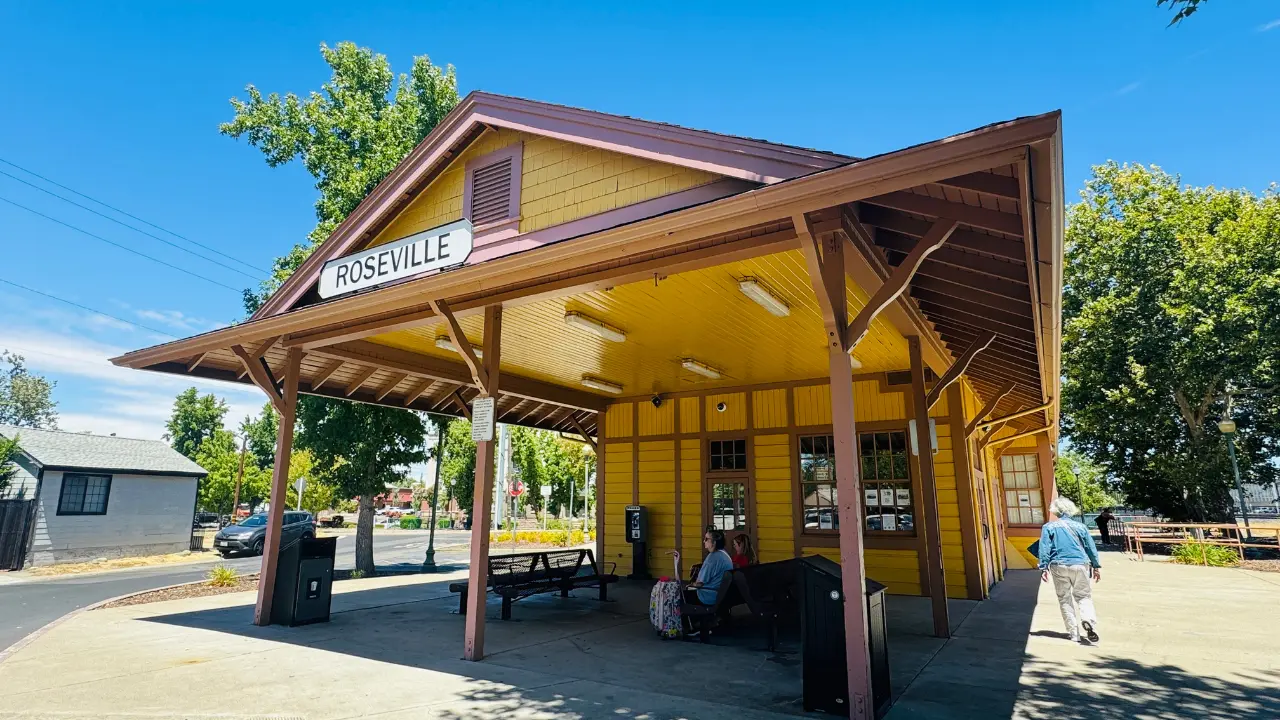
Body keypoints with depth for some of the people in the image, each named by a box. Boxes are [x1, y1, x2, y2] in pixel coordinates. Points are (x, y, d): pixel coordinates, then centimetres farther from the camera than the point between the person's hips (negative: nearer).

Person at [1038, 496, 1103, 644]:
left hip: (1059, 567, -1)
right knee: (1084, 596, 10)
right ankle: (1089, 620, -18)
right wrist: (1096, 566, 20)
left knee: (1065, 599, 9)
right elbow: (1091, 547, 11)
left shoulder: (1049, 527, 0)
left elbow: (1044, 549, -5)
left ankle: (1074, 633, 8)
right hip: (1080, 565, 2)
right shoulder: (1079, 526, 7)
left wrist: (1044, 568, -1)